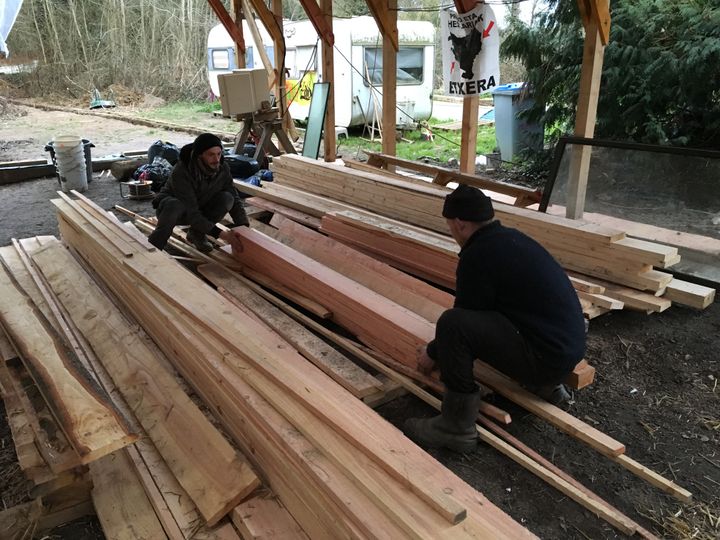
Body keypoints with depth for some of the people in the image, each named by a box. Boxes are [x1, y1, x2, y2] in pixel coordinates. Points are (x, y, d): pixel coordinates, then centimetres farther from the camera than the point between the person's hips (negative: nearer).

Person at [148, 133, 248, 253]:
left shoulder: (223, 168, -20)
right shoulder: (182, 172, -34)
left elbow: (235, 199, -11)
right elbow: (191, 213, -36)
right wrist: (221, 234, -42)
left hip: (200, 209, 5)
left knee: (227, 198, -23)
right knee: (175, 206, -41)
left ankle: (196, 234, -2)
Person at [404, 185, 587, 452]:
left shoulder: (478, 255, -17)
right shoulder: (511, 237, 11)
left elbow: (462, 319, -6)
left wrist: (433, 353, 11)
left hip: (546, 357, -10)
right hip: (569, 346, 10)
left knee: (453, 323, -21)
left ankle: (457, 427, -8)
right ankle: (547, 384, 26)